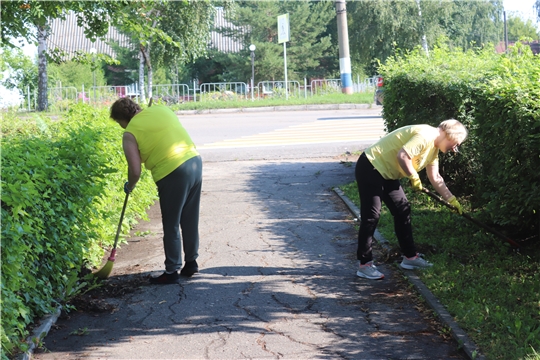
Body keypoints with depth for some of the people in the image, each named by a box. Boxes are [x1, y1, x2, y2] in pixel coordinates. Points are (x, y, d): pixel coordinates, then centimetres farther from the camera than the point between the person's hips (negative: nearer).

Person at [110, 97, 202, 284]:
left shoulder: (130, 134, -4)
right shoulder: (162, 109, 13)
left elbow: (135, 171, -5)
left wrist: (129, 187, 13)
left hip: (173, 174, -7)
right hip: (195, 161, 7)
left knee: (171, 225, 6)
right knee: (190, 220, 18)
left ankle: (171, 272, 14)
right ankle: (191, 262, 29)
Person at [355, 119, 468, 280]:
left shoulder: (434, 147, 12)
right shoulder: (425, 136, -20)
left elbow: (436, 178, 19)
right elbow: (402, 156, -31)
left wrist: (452, 200, 18)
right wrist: (414, 178, -17)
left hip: (386, 173, 11)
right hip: (370, 168, -11)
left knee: (402, 210, 11)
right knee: (371, 216, -8)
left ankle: (410, 256, 20)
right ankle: (364, 264, -2)